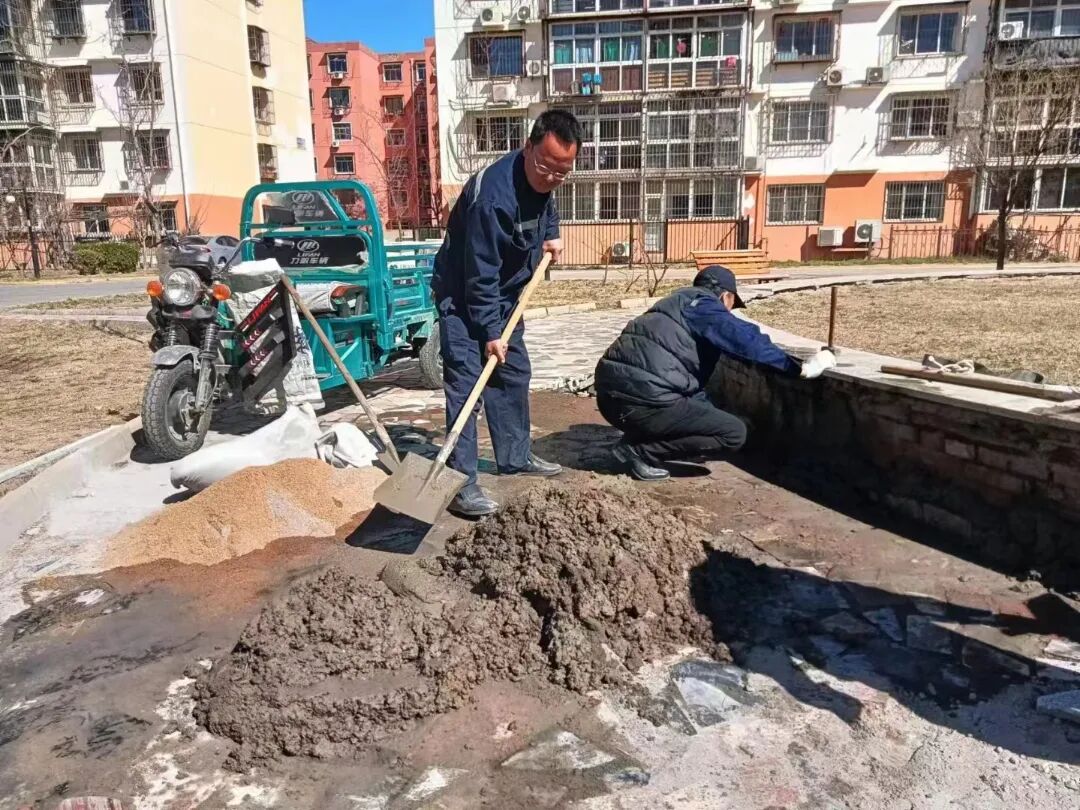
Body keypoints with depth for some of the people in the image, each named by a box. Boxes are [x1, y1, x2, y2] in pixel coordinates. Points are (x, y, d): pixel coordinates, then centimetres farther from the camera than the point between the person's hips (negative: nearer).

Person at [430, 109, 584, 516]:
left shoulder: (540, 179, -6)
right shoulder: (492, 195, -32)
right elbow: (480, 275, -29)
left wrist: (551, 235, 3)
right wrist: (490, 331, -26)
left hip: (503, 296, 9)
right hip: (462, 297, -9)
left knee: (514, 375, 14)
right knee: (465, 383, -14)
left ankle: (516, 457, 28)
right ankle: (461, 482, -11)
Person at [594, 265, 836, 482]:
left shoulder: (675, 303, 30)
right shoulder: (705, 307, 4)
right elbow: (749, 341, -9)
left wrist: (712, 416, 45)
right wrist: (802, 368, 2)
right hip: (642, 400, -9)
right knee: (734, 433, 2)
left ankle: (636, 439, 12)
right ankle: (641, 451, -2)